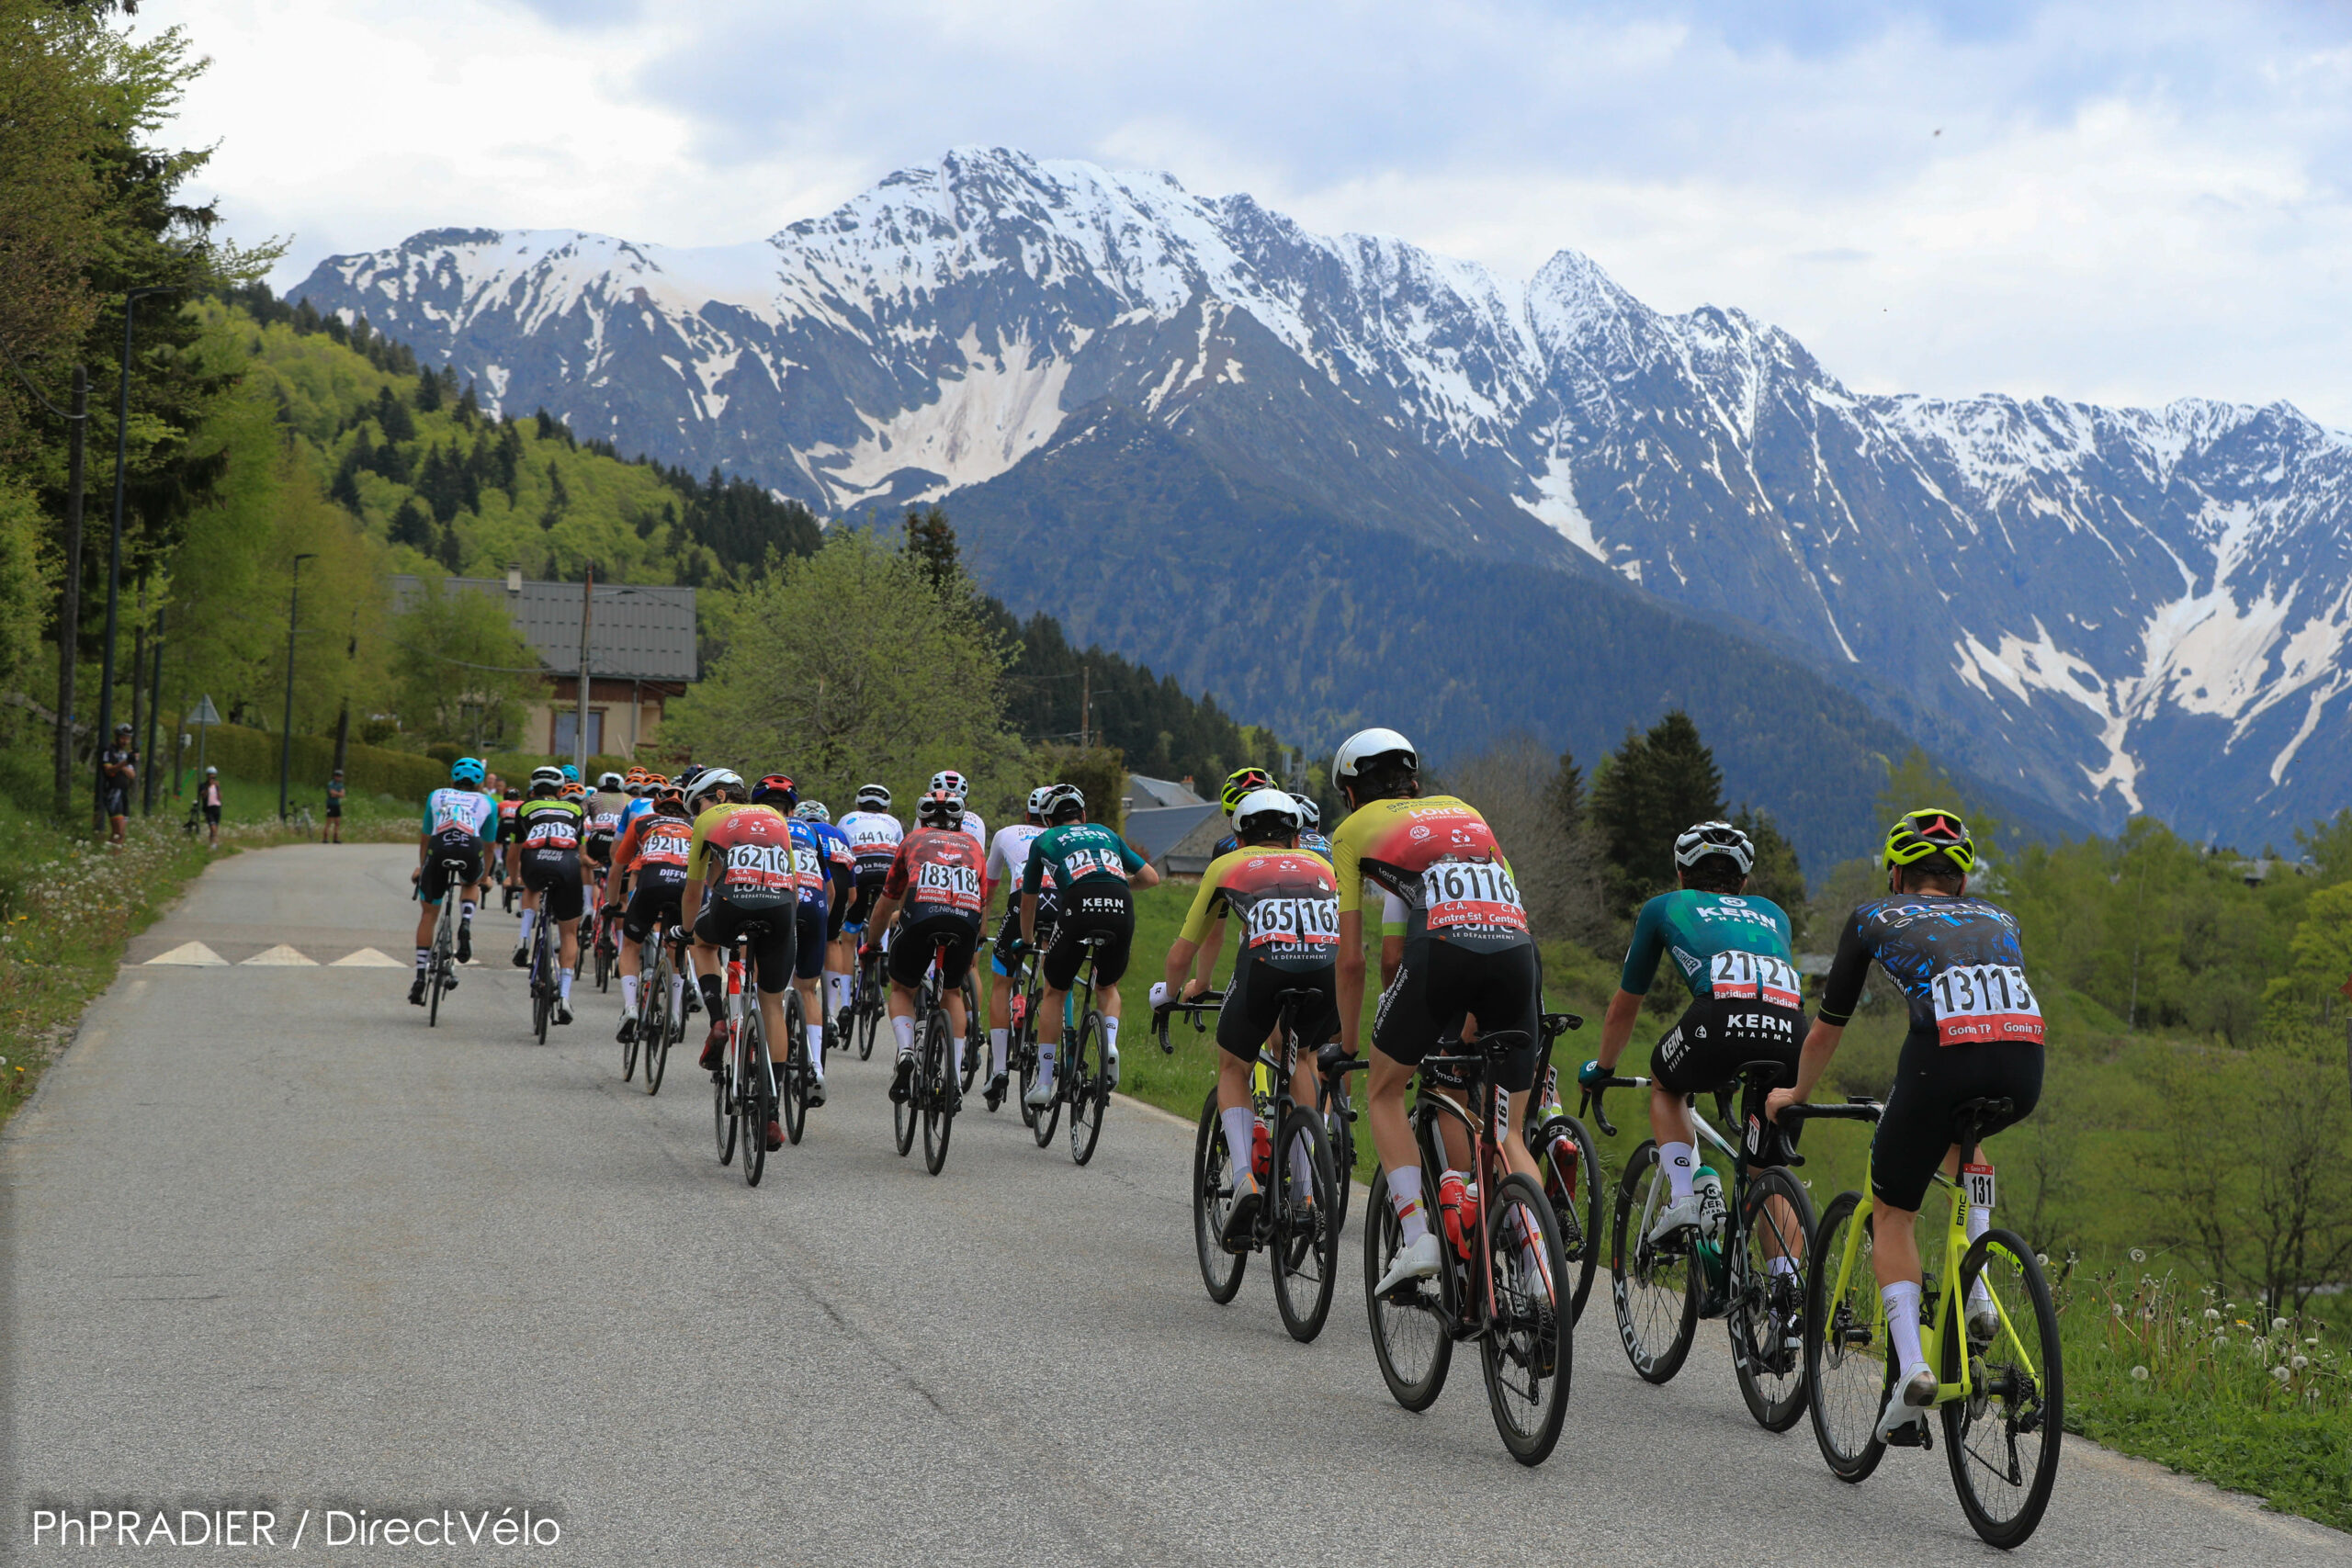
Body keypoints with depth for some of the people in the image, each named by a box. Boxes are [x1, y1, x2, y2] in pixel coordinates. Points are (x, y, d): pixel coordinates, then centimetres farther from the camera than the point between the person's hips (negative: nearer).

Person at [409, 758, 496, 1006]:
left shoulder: (436, 796, 32)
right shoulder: (487, 803, 29)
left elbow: (424, 838, 40)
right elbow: (488, 845, 36)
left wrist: (421, 867, 56)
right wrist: (484, 878, 51)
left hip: (439, 847, 0)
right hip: (470, 849, 0)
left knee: (429, 914, 15)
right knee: (471, 884, 35)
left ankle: (420, 977, 11)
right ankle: (466, 924, 4)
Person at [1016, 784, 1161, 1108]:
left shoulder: (1044, 841, 27)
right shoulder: (1106, 834, 32)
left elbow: (1028, 901, 36)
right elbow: (1151, 877, 29)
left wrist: (1027, 942, 53)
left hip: (1080, 907, -2)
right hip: (1121, 911, 2)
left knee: (1053, 992, 17)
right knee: (1108, 986, 28)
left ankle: (1044, 1083, 14)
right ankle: (1110, 1044, -1)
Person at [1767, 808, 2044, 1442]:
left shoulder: (1874, 918, 25)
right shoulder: (1998, 919, 33)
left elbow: (1826, 1031, 32)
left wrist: (1795, 1095, 51)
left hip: (1942, 1056, -3)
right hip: (2024, 1070, 4)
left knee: (1893, 1215, 18)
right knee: (1962, 1137, 39)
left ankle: (1911, 1366, -1)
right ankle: (1978, 1295, 24)